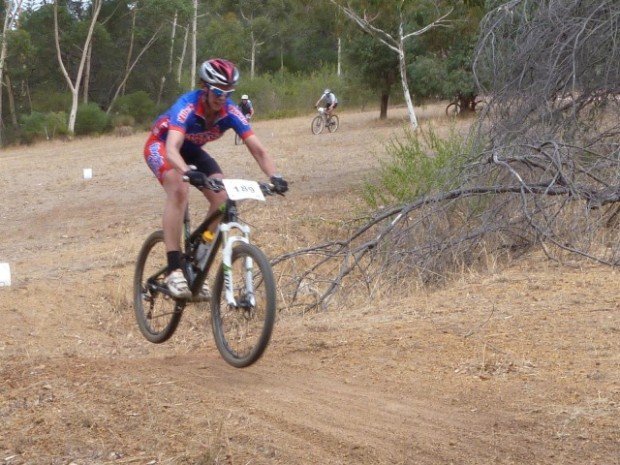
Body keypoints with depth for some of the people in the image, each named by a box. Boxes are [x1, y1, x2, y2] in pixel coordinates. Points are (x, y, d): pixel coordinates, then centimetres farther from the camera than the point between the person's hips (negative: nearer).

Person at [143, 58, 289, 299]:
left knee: (222, 199, -15)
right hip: (160, 146, -5)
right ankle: (174, 270, -32)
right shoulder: (187, 107, -37)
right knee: (179, 190, -33)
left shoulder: (230, 112, -24)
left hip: (192, 150, 5)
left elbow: (258, 149, -27)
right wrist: (189, 173, -70)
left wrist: (274, 176, -45)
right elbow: (172, 149, -50)